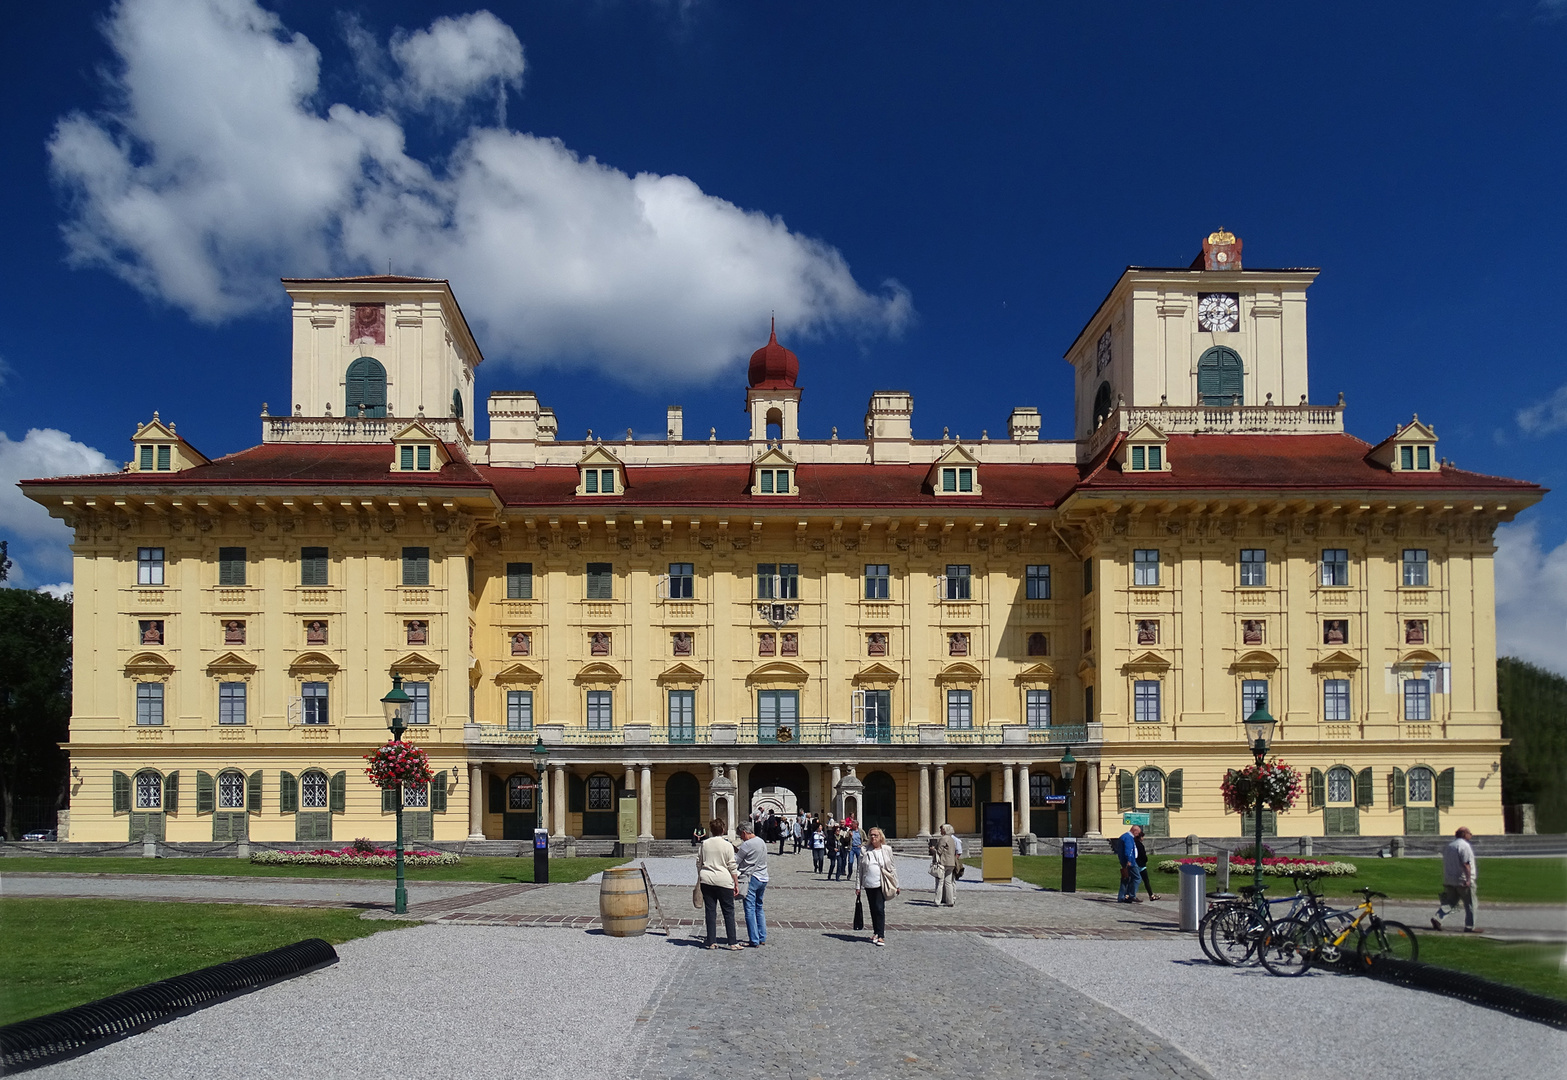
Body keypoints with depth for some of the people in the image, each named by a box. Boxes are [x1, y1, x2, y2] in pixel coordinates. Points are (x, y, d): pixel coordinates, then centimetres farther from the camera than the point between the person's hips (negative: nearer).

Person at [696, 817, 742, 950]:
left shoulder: (704, 844, 5)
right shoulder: (727, 845, -6)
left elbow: (699, 863, 11)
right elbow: (732, 867, -4)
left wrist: (700, 878, 23)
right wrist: (736, 883, 3)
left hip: (706, 880, 3)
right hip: (724, 880, -3)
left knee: (710, 911, 7)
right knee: (729, 912, 3)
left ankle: (712, 942, 8)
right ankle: (732, 943, 1)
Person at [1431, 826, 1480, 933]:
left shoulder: (1449, 845, 16)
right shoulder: (1464, 845, -12)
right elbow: (1466, 864, -21)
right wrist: (1468, 879, -22)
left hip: (1449, 880, 8)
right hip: (1462, 880, -8)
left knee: (1450, 902, 10)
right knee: (1470, 904, 5)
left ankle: (1437, 918, -7)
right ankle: (1470, 926, 8)